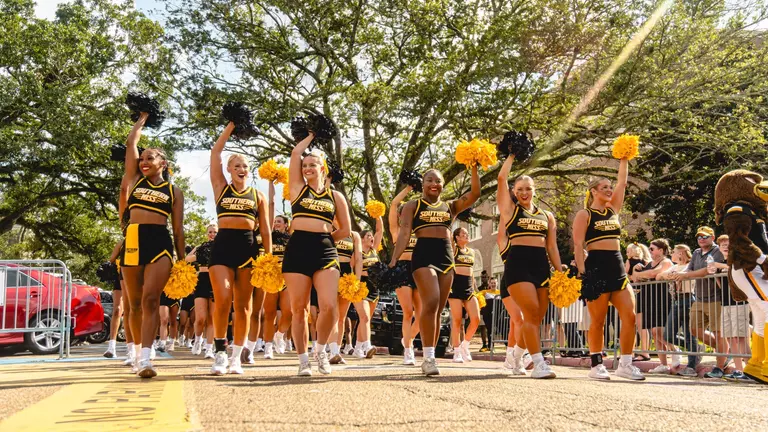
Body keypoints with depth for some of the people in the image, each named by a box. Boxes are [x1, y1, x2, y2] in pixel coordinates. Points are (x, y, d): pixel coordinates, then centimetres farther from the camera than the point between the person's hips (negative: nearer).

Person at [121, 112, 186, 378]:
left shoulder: (174, 191, 11)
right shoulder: (135, 180, 16)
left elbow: (178, 229, 10)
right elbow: (131, 143, 15)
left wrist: (182, 262, 7)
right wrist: (143, 119, 27)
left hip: (160, 242, -3)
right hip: (133, 240, 3)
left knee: (150, 299, -16)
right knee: (135, 303, 7)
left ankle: (145, 359, -24)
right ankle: (139, 352, 20)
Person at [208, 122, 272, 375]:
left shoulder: (258, 196, 12)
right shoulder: (221, 188, 10)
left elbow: (265, 230, 10)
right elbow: (215, 152, 7)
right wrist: (231, 126, 9)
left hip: (248, 246, 1)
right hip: (223, 245, -1)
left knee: (243, 304, 3)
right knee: (222, 300, -14)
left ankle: (236, 357, 10)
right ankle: (220, 354, -3)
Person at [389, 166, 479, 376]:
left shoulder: (450, 206, 18)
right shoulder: (413, 206, 10)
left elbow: (475, 194, 7)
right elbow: (404, 233, -1)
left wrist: (474, 168, 2)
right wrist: (394, 259, -13)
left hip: (446, 256, 4)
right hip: (423, 254, -4)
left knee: (437, 309, 4)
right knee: (431, 303, -20)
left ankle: (429, 357, 10)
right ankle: (429, 357, -17)